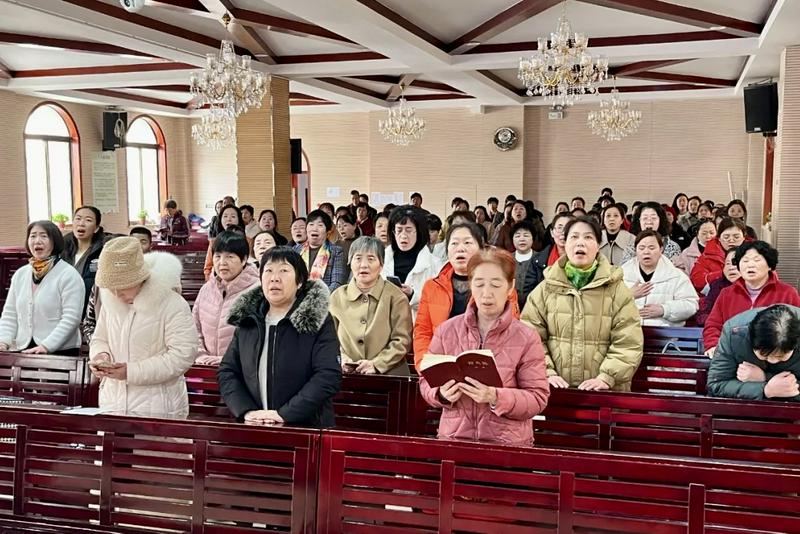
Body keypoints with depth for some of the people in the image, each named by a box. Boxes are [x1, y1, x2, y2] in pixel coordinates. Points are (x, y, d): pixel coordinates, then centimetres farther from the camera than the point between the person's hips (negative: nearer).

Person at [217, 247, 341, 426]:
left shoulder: (318, 322, -7)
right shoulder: (246, 319, 7)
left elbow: (328, 377, -16)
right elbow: (226, 372, 6)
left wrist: (284, 414, -20)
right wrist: (247, 411, -10)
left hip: (307, 428, -3)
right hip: (253, 429, 3)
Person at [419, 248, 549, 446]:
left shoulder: (527, 339, 0)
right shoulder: (447, 330, 6)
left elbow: (537, 398, -3)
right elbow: (427, 381, 11)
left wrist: (496, 397, -18)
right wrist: (442, 394, -10)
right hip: (452, 436, 2)